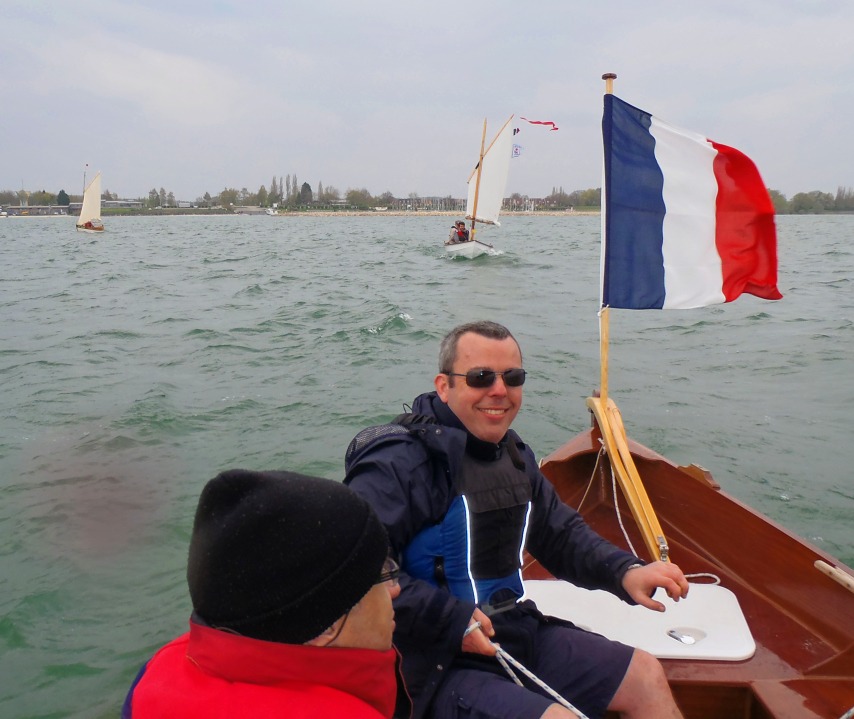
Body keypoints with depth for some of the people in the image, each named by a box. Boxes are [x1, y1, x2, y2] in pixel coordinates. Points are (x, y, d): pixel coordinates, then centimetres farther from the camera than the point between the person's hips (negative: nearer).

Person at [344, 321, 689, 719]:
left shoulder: (512, 454, 9)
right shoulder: (401, 460, -21)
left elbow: (562, 533, 16)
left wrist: (624, 571, -2)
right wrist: (447, 618, -28)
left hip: (517, 632, 9)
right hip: (437, 663, -8)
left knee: (647, 676, 11)